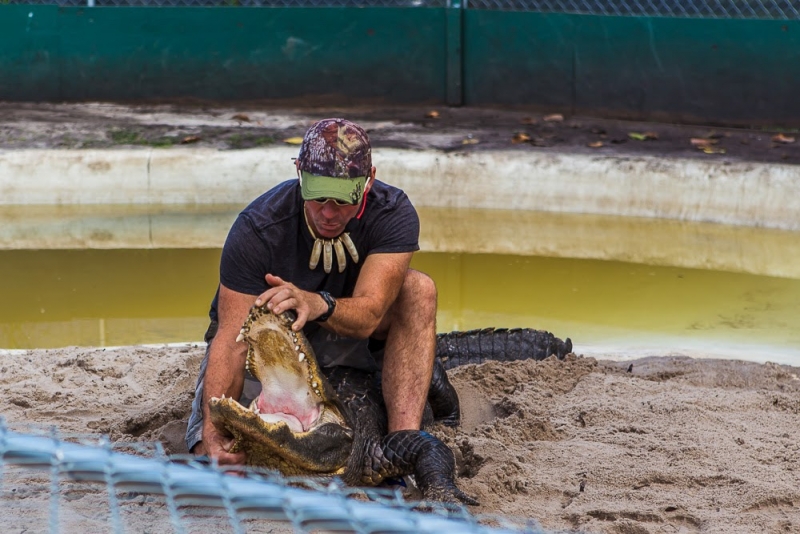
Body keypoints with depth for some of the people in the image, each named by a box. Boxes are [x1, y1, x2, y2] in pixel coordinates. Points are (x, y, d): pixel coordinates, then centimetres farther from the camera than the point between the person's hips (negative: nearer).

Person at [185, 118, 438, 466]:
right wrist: (213, 432, -49)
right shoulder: (258, 228, -30)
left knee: (418, 289, -26)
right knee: (215, 453, -26)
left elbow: (367, 316, -34)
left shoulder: (392, 213, -25)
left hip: (343, 340, 2)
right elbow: (232, 339, -33)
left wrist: (318, 304, -58)